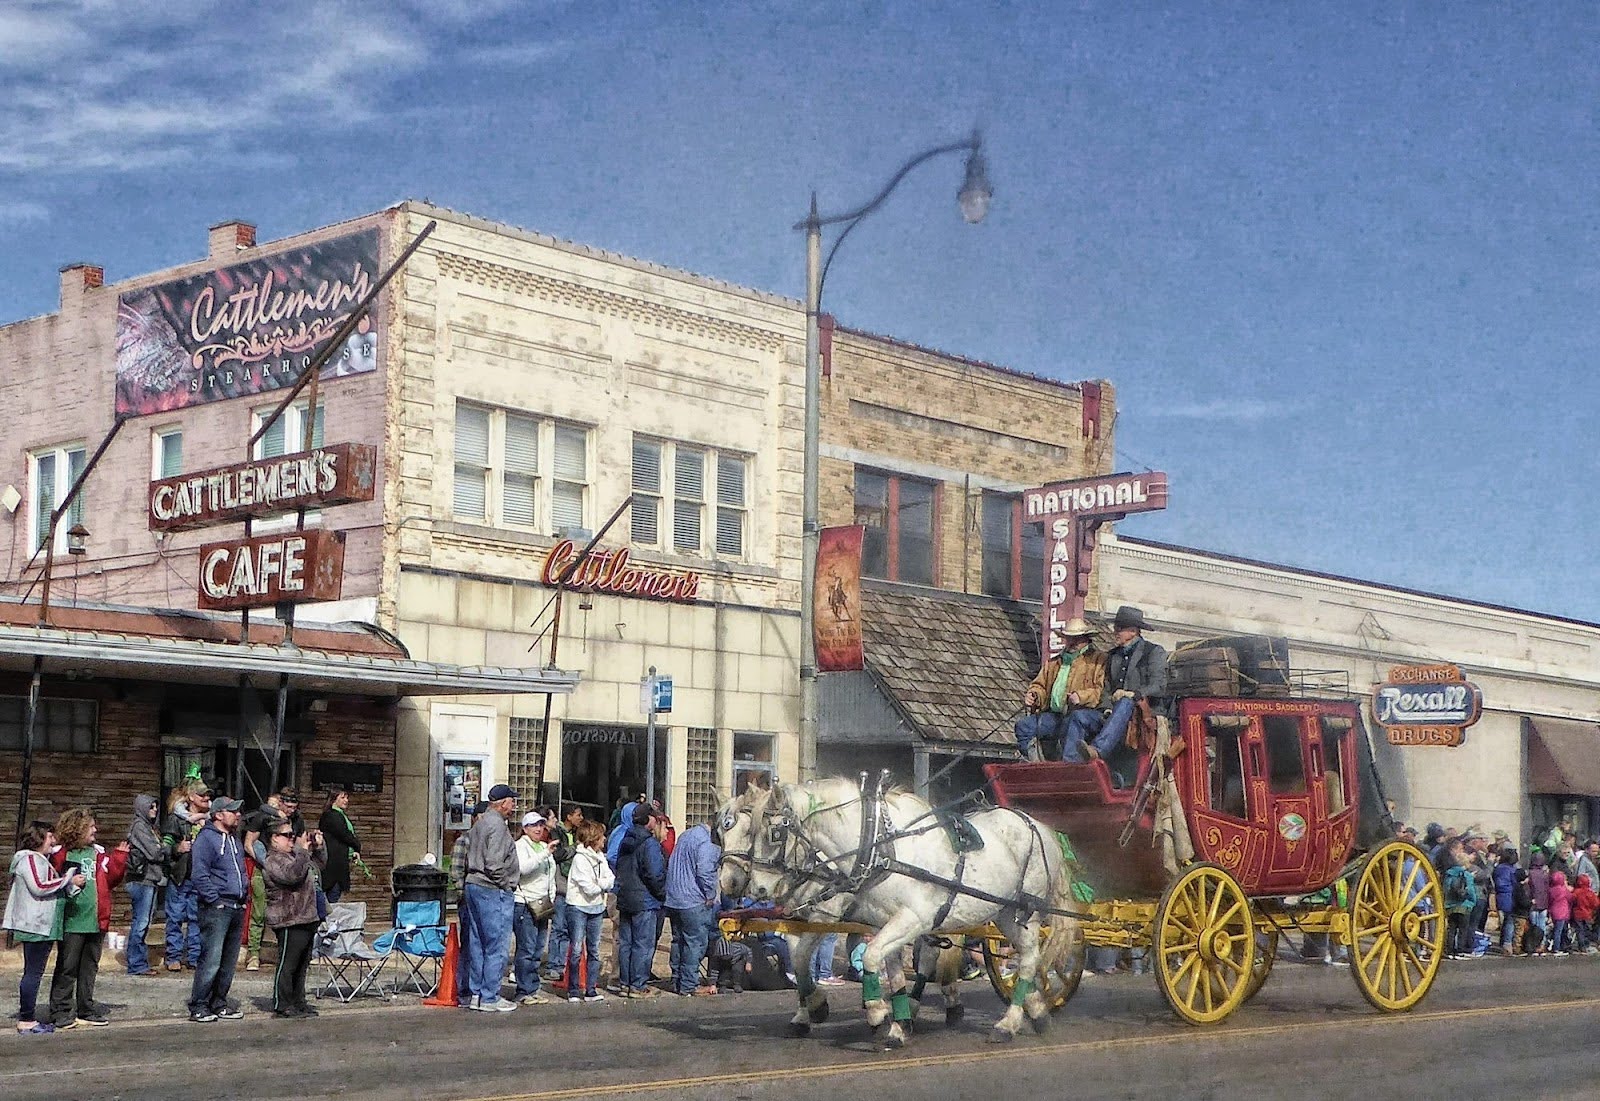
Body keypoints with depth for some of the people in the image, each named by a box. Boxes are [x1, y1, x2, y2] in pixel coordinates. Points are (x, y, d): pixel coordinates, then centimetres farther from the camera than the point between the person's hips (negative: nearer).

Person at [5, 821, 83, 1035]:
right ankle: (26, 1021, -8)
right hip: (35, 926, -10)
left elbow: (55, 889, 27)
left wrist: (75, 884, 10)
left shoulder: (41, 860, 23)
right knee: (33, 972, -9)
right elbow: (39, 887, -21)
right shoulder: (29, 859, -9)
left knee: (35, 973, 11)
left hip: (44, 926, 10)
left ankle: (29, 1017, 14)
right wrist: (69, 879, -14)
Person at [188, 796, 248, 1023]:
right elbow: (200, 875, -15)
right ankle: (198, 1007, -8)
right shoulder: (206, 838, -7)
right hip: (216, 908, -9)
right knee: (211, 959, -12)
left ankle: (219, 1003, 19)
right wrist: (215, 900, -17)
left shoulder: (235, 840, 20)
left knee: (229, 961, 11)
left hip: (237, 908, 9)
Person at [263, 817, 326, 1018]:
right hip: (289, 921, -10)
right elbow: (293, 874, -28)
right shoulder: (272, 861, -11)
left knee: (302, 964, 14)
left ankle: (298, 1002, 22)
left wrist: (318, 846, 12)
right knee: (287, 964, -6)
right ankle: (282, 1005, -2)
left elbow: (319, 863, 30)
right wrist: (304, 850, -26)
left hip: (307, 918, 10)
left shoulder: (294, 855, 19)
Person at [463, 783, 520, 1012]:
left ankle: (477, 994, 18)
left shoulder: (479, 824, 16)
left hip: (473, 884, 10)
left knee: (477, 944, 13)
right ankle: (490, 998, -3)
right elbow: (494, 863, -21)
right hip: (493, 890, -10)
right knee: (497, 947, -4)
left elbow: (469, 857, 17)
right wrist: (503, 883, -8)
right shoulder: (497, 825, -15)